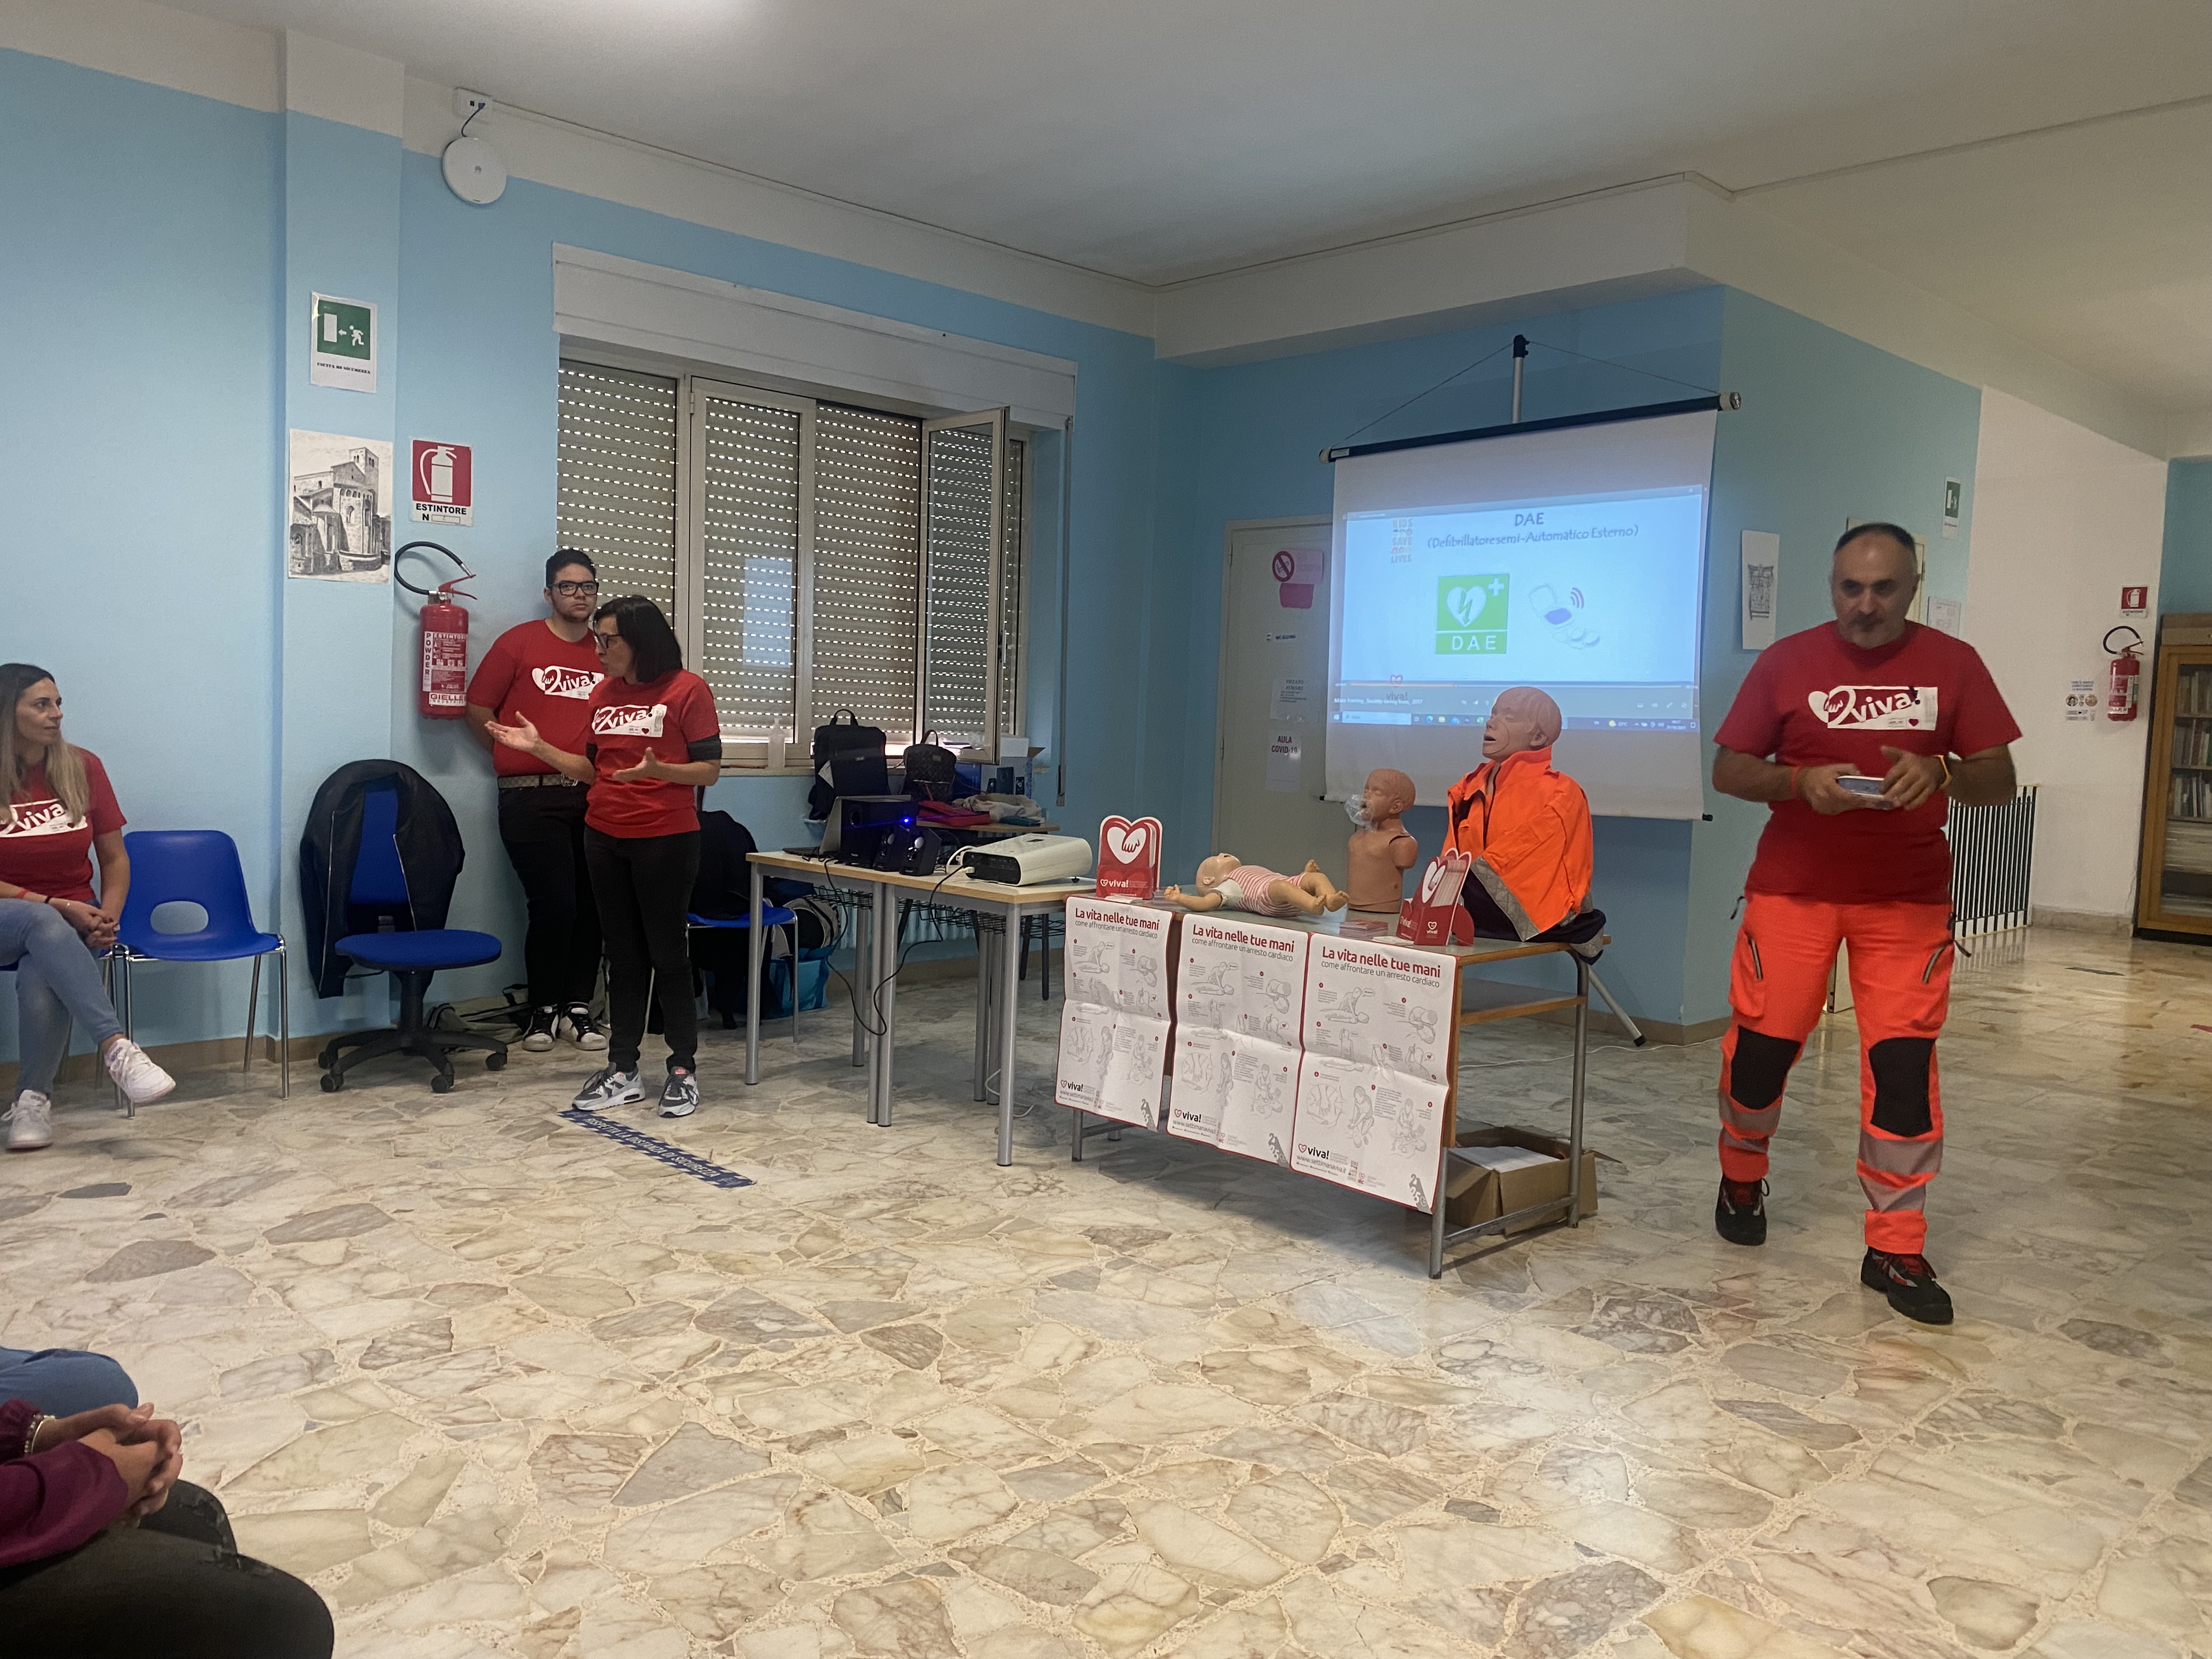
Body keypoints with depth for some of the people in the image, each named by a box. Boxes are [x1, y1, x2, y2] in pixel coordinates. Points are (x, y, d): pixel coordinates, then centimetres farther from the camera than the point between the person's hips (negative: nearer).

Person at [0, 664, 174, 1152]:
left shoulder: (82, 768, 1)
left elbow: (115, 858, 5)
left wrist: (107, 916, -10)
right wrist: (54, 905, -18)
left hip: (70, 922, 2)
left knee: (40, 977, -33)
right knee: (42, 923, -37)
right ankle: (117, 1048, -46)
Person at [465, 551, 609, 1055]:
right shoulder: (519, 642, 1)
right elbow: (479, 711, 4)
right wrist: (518, 757, 7)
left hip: (594, 797, 3)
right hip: (532, 799, -3)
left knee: (593, 905, 4)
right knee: (554, 905, -6)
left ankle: (578, 1008, 17)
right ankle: (544, 1009, 11)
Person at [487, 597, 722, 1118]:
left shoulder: (686, 689, -8)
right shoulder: (604, 694, 11)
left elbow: (709, 769, -10)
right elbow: (594, 769, 16)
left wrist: (657, 771, -25)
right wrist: (540, 748, 5)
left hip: (666, 840, -6)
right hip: (605, 839, 6)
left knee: (668, 953, 1)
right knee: (623, 955, 11)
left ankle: (684, 1069, 11)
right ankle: (623, 1070, 18)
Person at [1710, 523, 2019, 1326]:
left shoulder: (1952, 664, 3)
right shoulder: (1786, 662, 0)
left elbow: (1999, 781, 2)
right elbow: (1727, 770, 1)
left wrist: (1942, 772, -20)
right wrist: (1800, 782, -18)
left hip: (1910, 898, 1)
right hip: (1793, 888, 0)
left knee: (1904, 1061, -3)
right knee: (1762, 1040, 1)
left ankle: (1896, 1250, 8)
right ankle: (1742, 1179, 30)